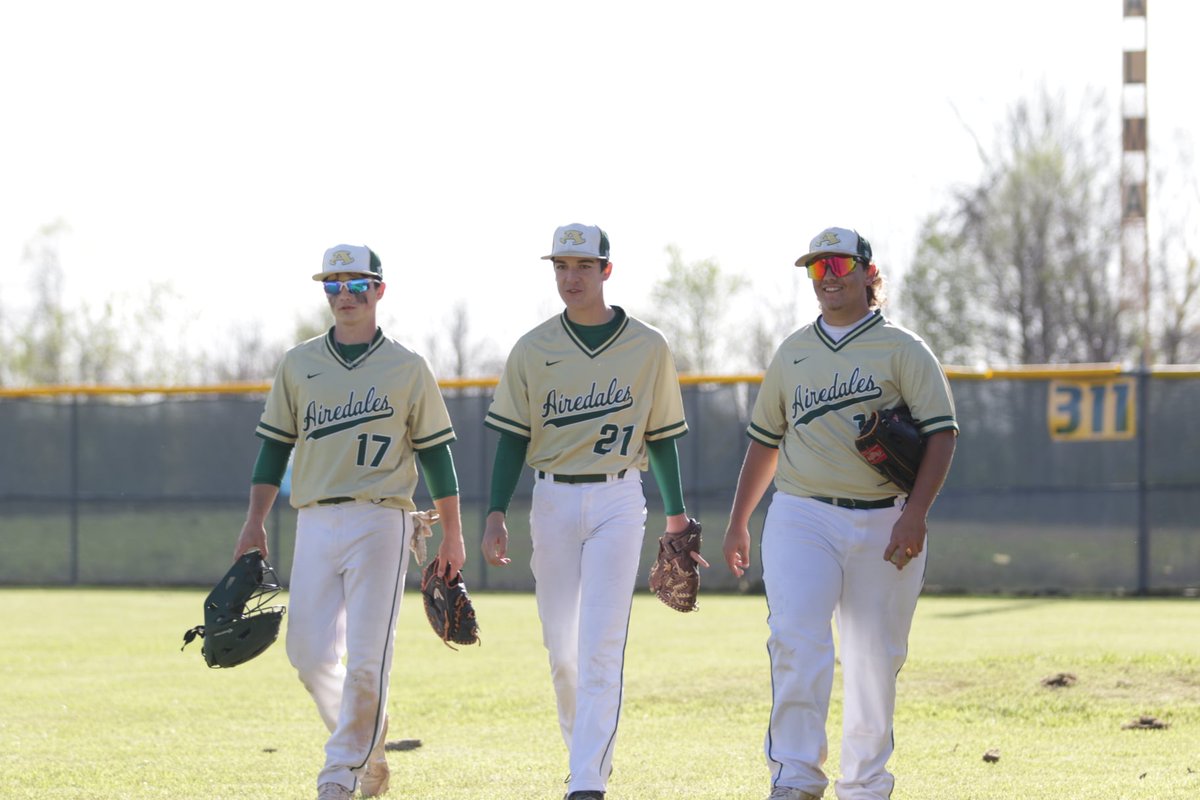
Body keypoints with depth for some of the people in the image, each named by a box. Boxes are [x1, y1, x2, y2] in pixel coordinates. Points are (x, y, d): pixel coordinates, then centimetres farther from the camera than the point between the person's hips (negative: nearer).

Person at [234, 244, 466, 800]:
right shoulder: (298, 364, 11)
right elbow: (275, 446, 13)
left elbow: (436, 452, 6)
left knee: (366, 658, -9)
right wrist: (254, 522, 5)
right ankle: (366, 742, 20)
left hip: (380, 521, -3)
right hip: (315, 523, 3)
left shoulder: (407, 368, 5)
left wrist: (452, 535, 3)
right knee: (309, 653, -2)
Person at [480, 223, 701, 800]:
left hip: (617, 500, -2)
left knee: (601, 646, -12)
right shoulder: (533, 350, 4)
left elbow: (662, 438, 7)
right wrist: (496, 513, -5)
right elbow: (513, 438, 5)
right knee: (559, 645, 7)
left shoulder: (648, 348, 2)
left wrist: (676, 517, 7)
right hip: (552, 501, 2)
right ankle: (582, 751, 28)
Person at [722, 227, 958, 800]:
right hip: (801, 519, 2)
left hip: (883, 525, -1)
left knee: (874, 660, 2)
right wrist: (737, 522, 21)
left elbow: (941, 432, -5)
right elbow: (764, 441, 23)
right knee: (796, 640, -18)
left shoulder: (901, 349, 3)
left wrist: (915, 513, -17)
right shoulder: (792, 353, 15)